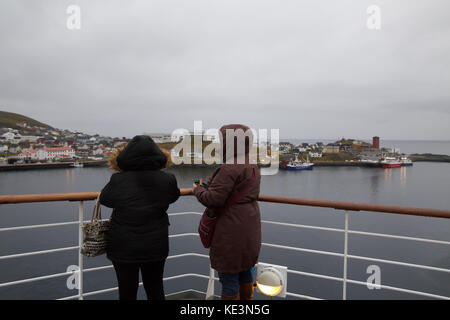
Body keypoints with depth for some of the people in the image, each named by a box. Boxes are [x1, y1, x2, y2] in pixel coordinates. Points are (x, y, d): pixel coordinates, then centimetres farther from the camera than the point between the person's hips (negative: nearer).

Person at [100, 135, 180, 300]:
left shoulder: (118, 180, -18)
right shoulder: (168, 180, -12)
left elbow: (104, 199, 1)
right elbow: (173, 196, 10)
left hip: (124, 248, -2)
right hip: (156, 247, 2)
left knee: (127, 292, 15)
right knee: (155, 290, 20)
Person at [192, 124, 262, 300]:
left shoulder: (229, 168, -22)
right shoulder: (252, 167, 9)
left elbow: (213, 199, -24)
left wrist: (198, 189, -4)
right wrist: (209, 185, 10)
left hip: (232, 230, -9)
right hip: (249, 228, 10)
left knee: (229, 274, 4)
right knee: (245, 270, 22)